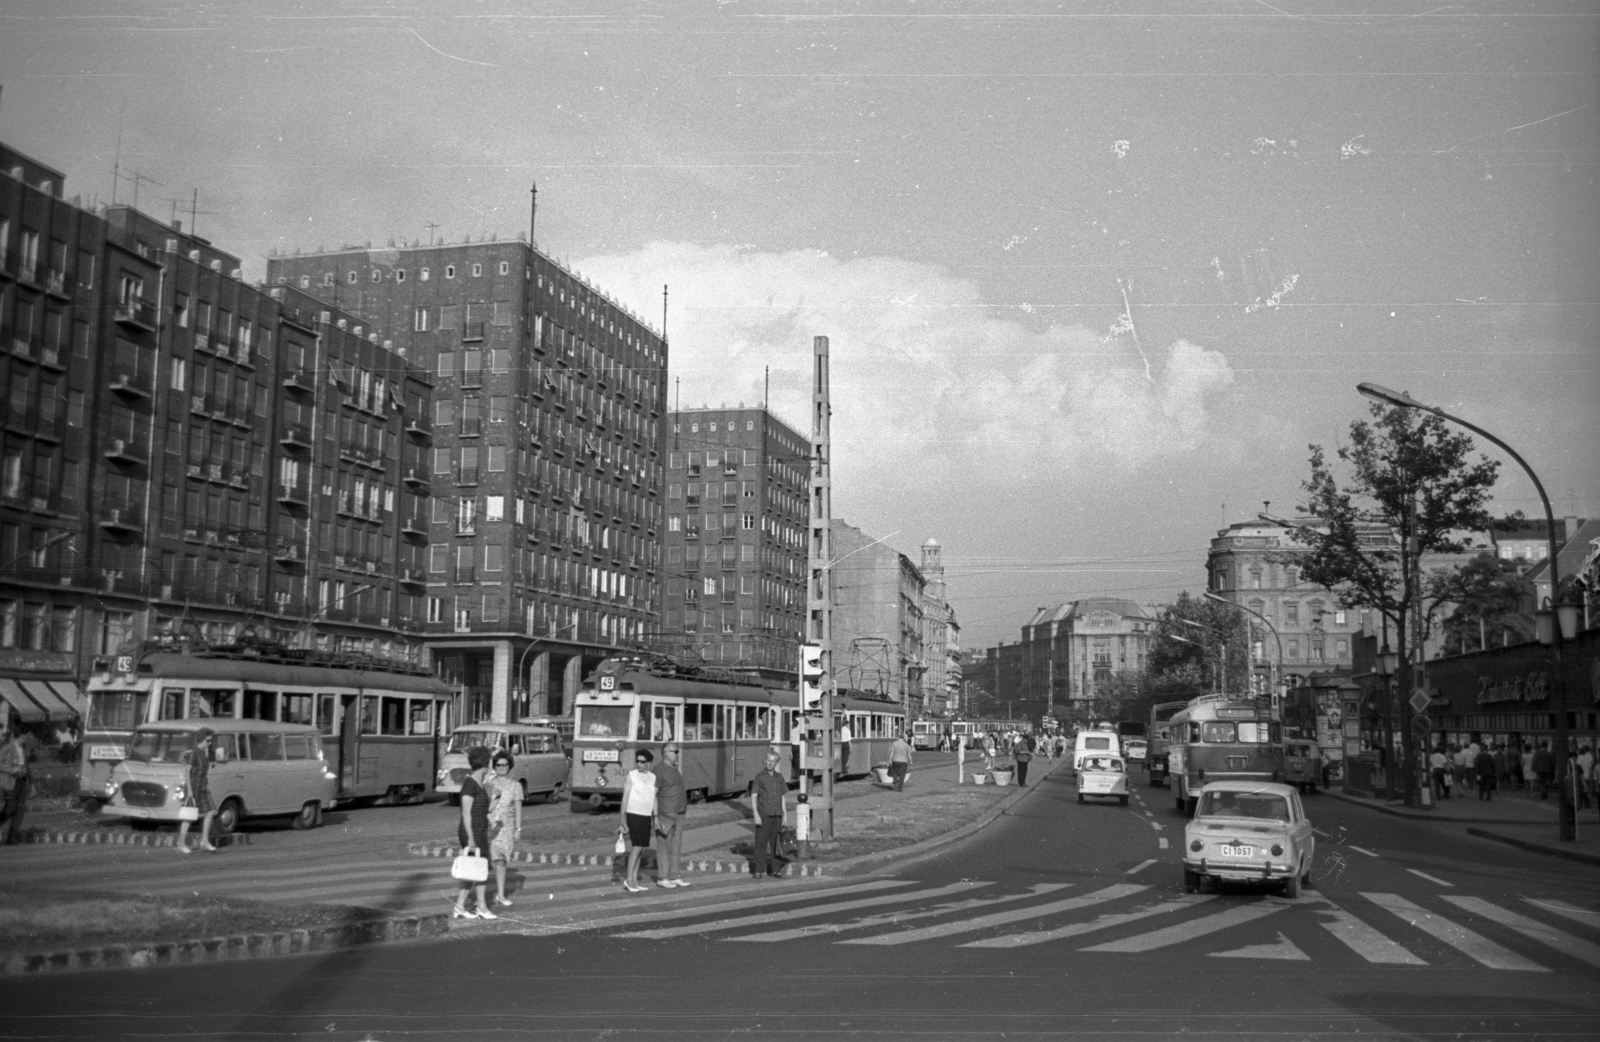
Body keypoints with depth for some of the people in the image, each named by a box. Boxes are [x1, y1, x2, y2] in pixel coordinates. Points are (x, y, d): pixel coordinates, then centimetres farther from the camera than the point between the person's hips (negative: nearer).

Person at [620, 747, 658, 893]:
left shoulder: (653, 778, 8)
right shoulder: (631, 776, -6)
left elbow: (654, 799, 10)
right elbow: (625, 798, -7)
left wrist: (655, 817, 4)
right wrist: (623, 818, -11)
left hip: (646, 816, 6)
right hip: (633, 815, -6)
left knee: (640, 849, 7)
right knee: (637, 847, -13)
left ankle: (634, 880, 12)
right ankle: (629, 879, -6)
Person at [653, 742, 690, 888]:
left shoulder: (674, 769, 14)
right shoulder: (659, 770, -12)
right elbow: (653, 795, -15)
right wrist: (656, 817, -18)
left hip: (678, 815, 8)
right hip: (665, 815, -8)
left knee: (676, 846, 10)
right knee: (665, 847, -2)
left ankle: (674, 877, 16)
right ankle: (662, 878, 5)